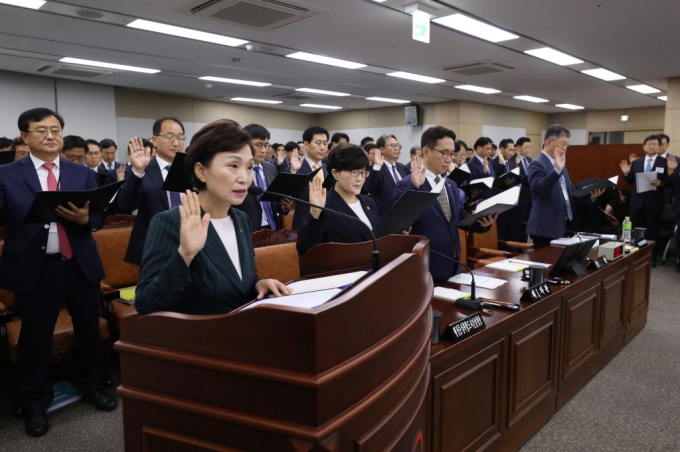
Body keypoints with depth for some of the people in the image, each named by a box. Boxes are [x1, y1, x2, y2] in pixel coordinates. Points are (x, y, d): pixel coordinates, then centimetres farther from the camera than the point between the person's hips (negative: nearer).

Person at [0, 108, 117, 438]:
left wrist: (84, 218, -17)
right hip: (33, 269, -2)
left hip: (81, 265, 3)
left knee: (89, 330, 15)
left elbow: (99, 216, 4)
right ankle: (34, 405, 31)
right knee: (35, 337, 10)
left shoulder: (82, 173, 7)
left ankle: (93, 387, 38)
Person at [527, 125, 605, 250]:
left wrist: (590, 195, 3)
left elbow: (569, 190, 19)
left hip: (564, 226, 9)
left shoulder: (560, 165, 18)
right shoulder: (537, 164, -11)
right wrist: (556, 170, -38)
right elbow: (539, 189, -28)